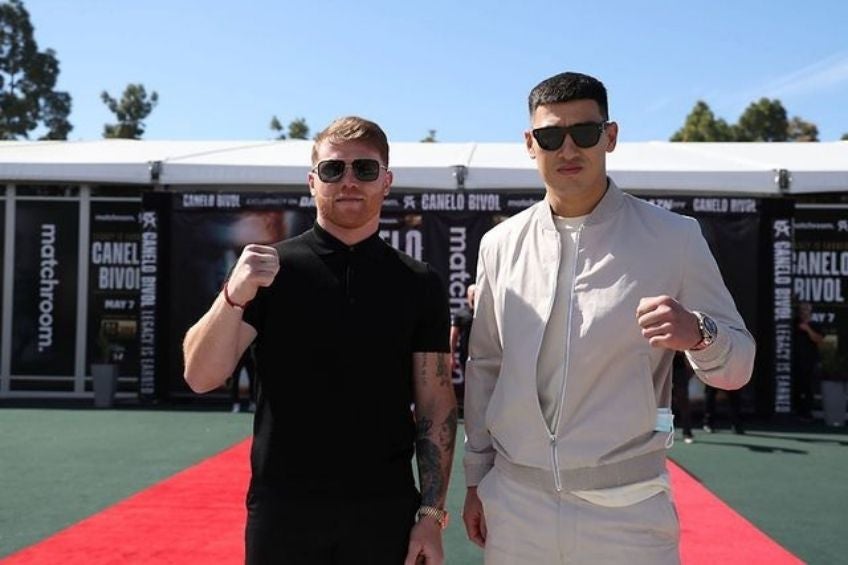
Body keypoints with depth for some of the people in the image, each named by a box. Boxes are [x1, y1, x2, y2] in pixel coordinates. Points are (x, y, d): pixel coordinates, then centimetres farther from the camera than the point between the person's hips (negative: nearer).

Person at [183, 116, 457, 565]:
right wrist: (234, 295, -22)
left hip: (385, 512, 1)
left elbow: (436, 406, 3)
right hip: (282, 511, -1)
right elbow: (201, 376, -6)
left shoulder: (420, 285, 3)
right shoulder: (271, 268, 0)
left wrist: (431, 514, -3)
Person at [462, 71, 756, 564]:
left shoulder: (674, 237, -4)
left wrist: (697, 333, -23)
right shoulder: (501, 244, 3)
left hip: (627, 510, -2)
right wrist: (477, 481, 11)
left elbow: (738, 366, -1)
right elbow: (484, 367, 10)